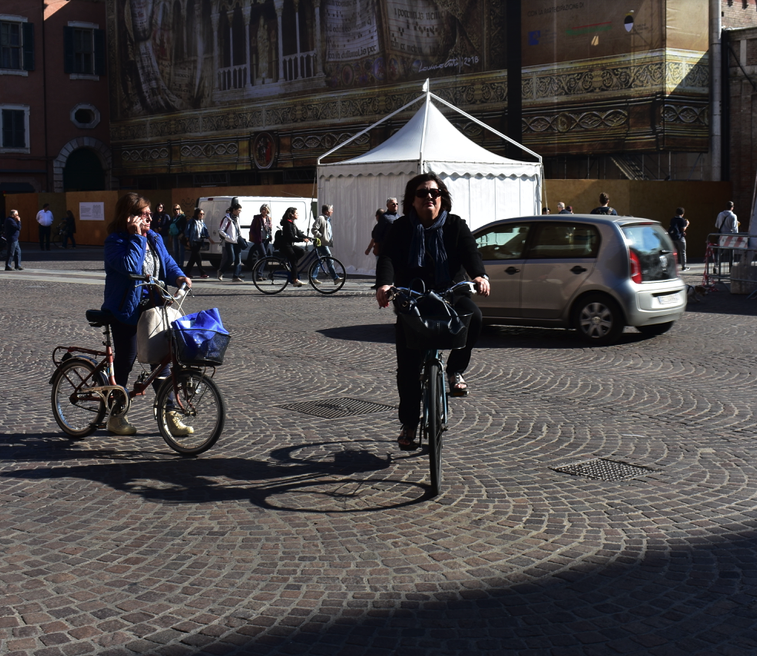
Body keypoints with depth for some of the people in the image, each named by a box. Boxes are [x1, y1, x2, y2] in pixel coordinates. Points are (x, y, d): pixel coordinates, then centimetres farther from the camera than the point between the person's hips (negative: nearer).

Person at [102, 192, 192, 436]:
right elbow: (130, 267, -28)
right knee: (125, 361, 3)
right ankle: (116, 416, 18)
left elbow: (167, 263, 11)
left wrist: (178, 277, -10)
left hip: (153, 308, 6)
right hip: (126, 311, -6)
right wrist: (137, 237, -23)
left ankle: (169, 416, 12)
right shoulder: (115, 242, -12)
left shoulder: (155, 238, 10)